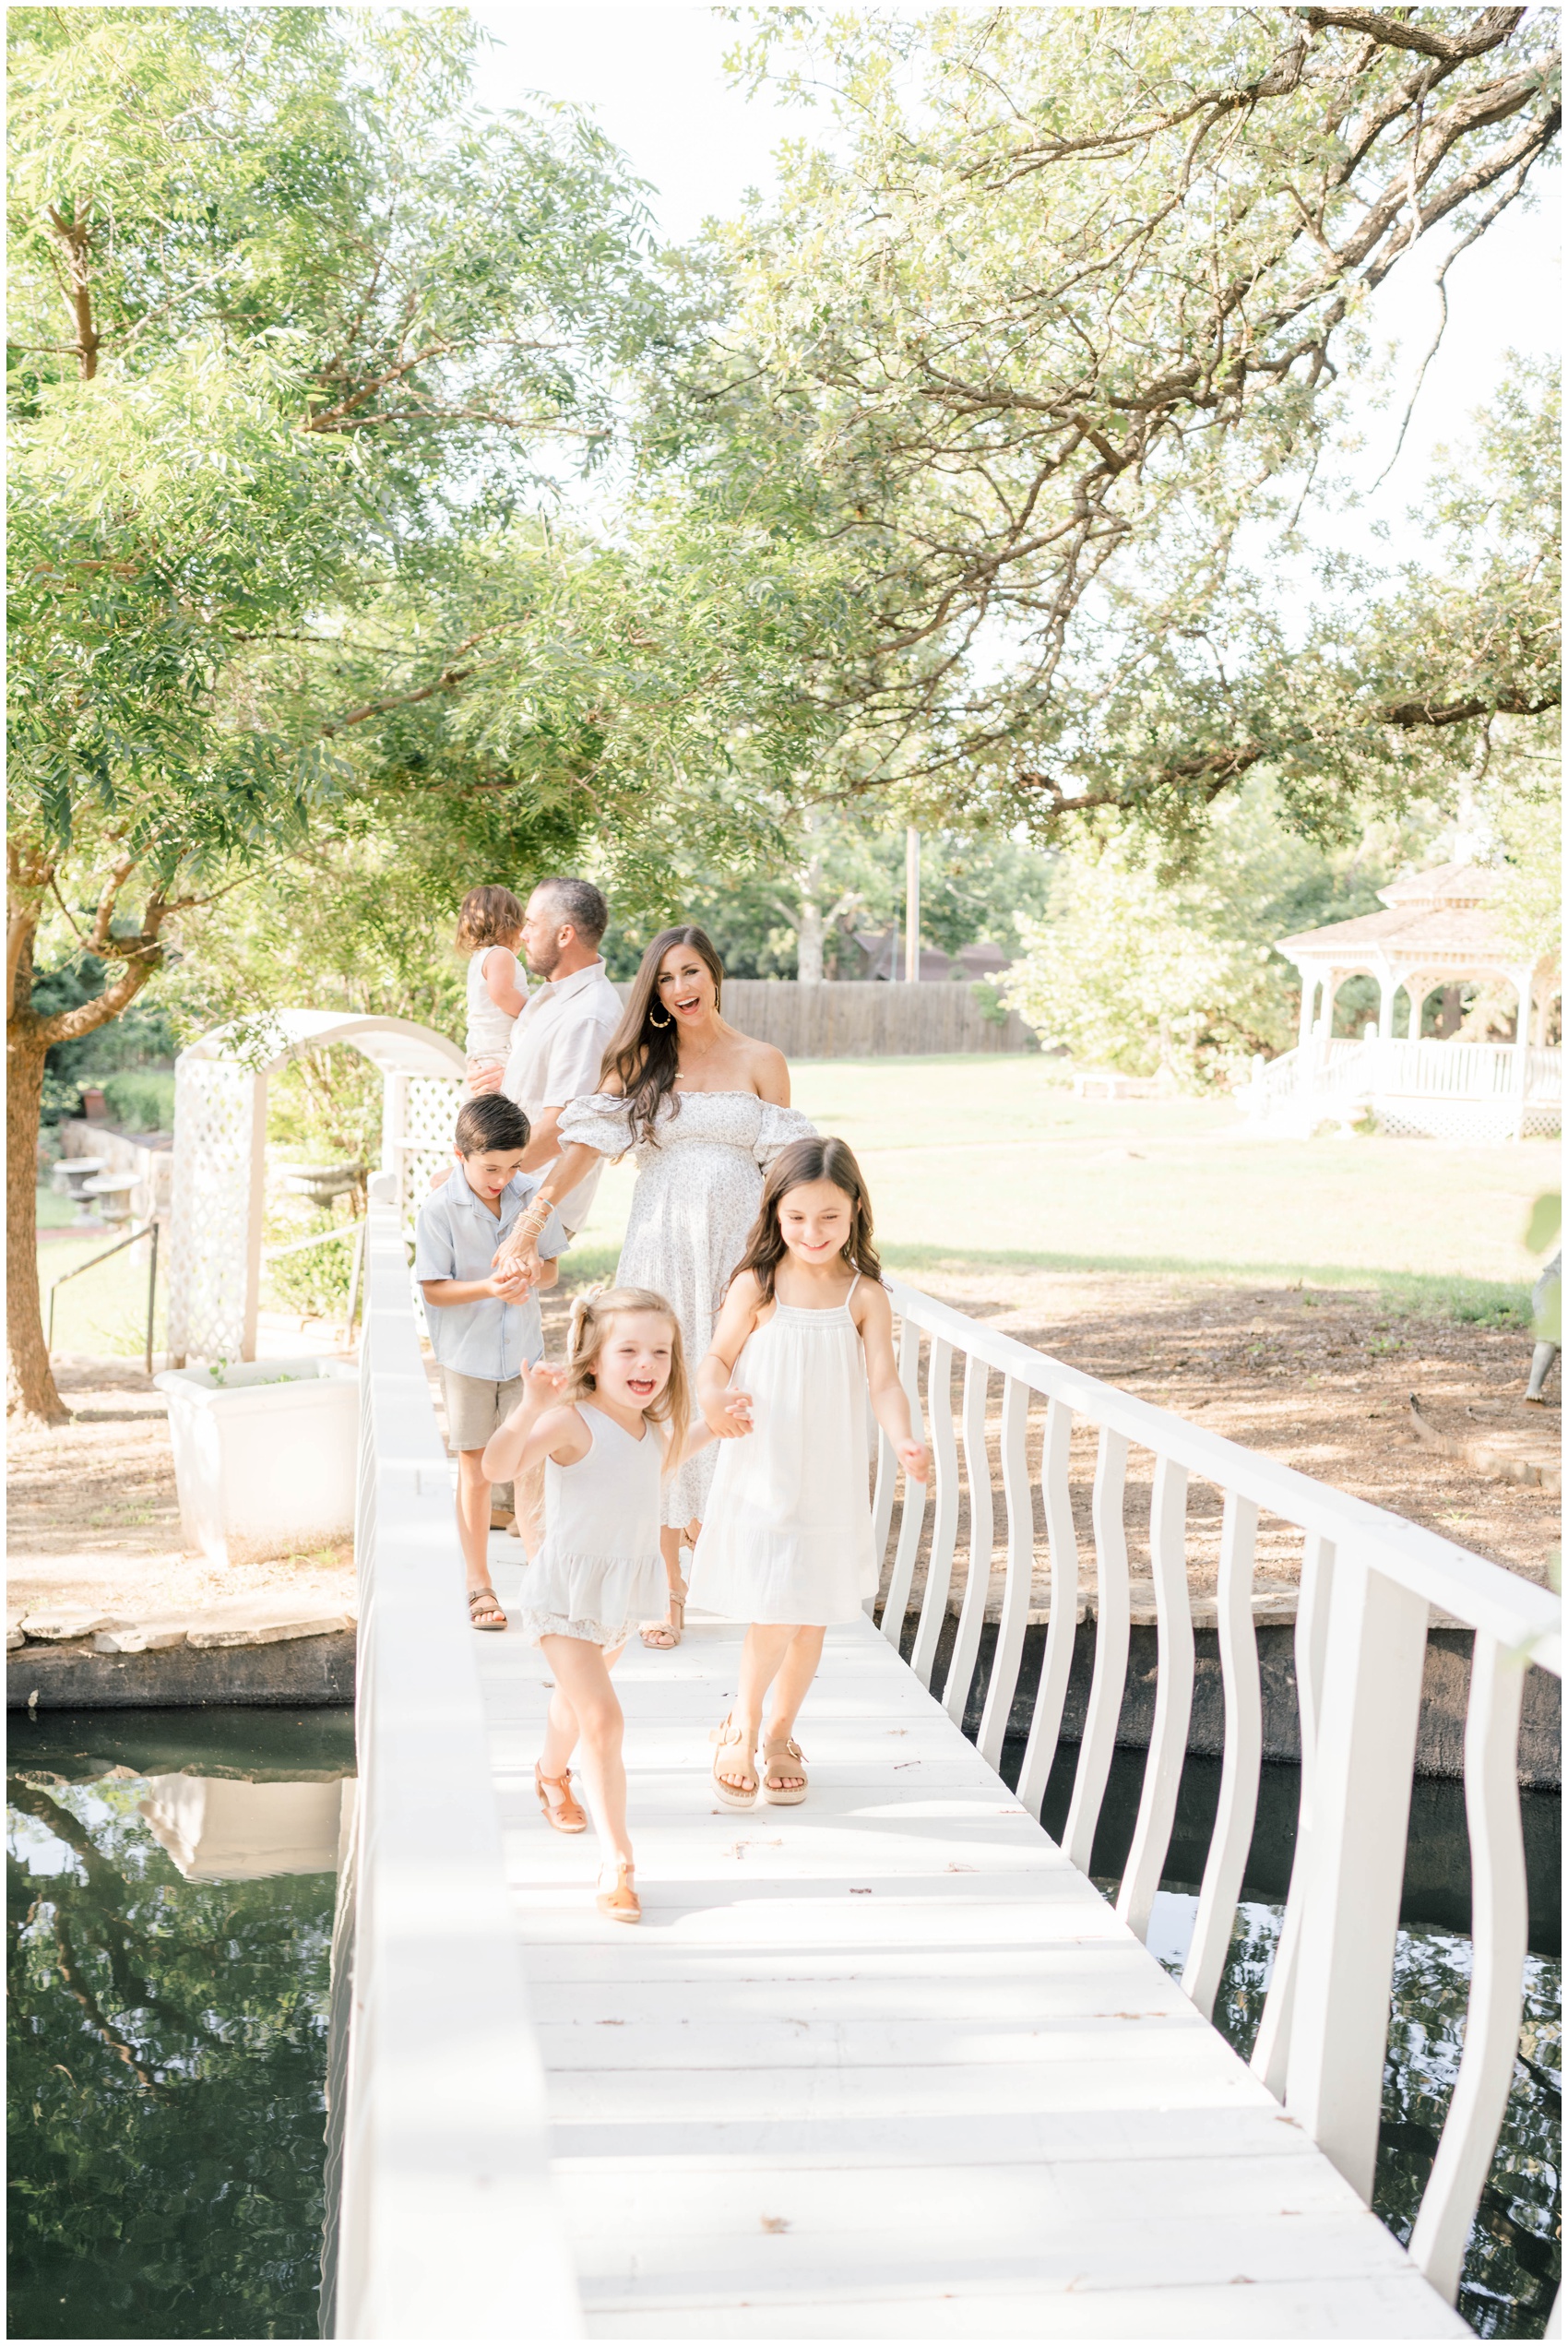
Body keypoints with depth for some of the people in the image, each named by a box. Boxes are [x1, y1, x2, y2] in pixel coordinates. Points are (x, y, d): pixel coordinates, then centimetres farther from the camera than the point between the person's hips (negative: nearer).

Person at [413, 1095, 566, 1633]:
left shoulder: (532, 1195, -4)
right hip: (467, 1358, -2)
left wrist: (535, 1270, -19)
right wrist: (490, 1288, -26)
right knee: (476, 1472, 7)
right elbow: (433, 1288, -11)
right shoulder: (438, 1209, -13)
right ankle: (478, 1584, 20)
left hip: (523, 1352, 2)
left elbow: (551, 1269, 5)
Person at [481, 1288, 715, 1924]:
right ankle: (617, 1861, -13)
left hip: (622, 1596, 7)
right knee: (602, 1718, -16)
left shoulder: (654, 1429, 0)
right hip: (567, 1596, -7)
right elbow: (499, 1465, -40)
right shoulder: (573, 1421, -25)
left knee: (578, 1697, 29)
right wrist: (530, 1409, -55)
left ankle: (552, 1776, 58)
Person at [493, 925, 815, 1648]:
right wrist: (529, 1221, -13)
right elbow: (583, 1141, -3)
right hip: (661, 1247, 0)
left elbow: (783, 1167, 3)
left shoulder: (761, 1062, 4)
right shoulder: (642, 1061, 6)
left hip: (738, 1248, 0)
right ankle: (668, 1585, 6)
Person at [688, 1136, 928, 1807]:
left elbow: (882, 1381, -9)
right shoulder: (756, 1287, -7)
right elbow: (718, 1356, 2)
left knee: (813, 1615, 12)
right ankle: (742, 1729, 17)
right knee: (774, 1616, -8)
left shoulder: (864, 1296, -5)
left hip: (830, 1480, 2)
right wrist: (712, 1399, -20)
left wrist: (904, 1439, -27)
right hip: (761, 1476, -2)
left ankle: (779, 1734, 32)